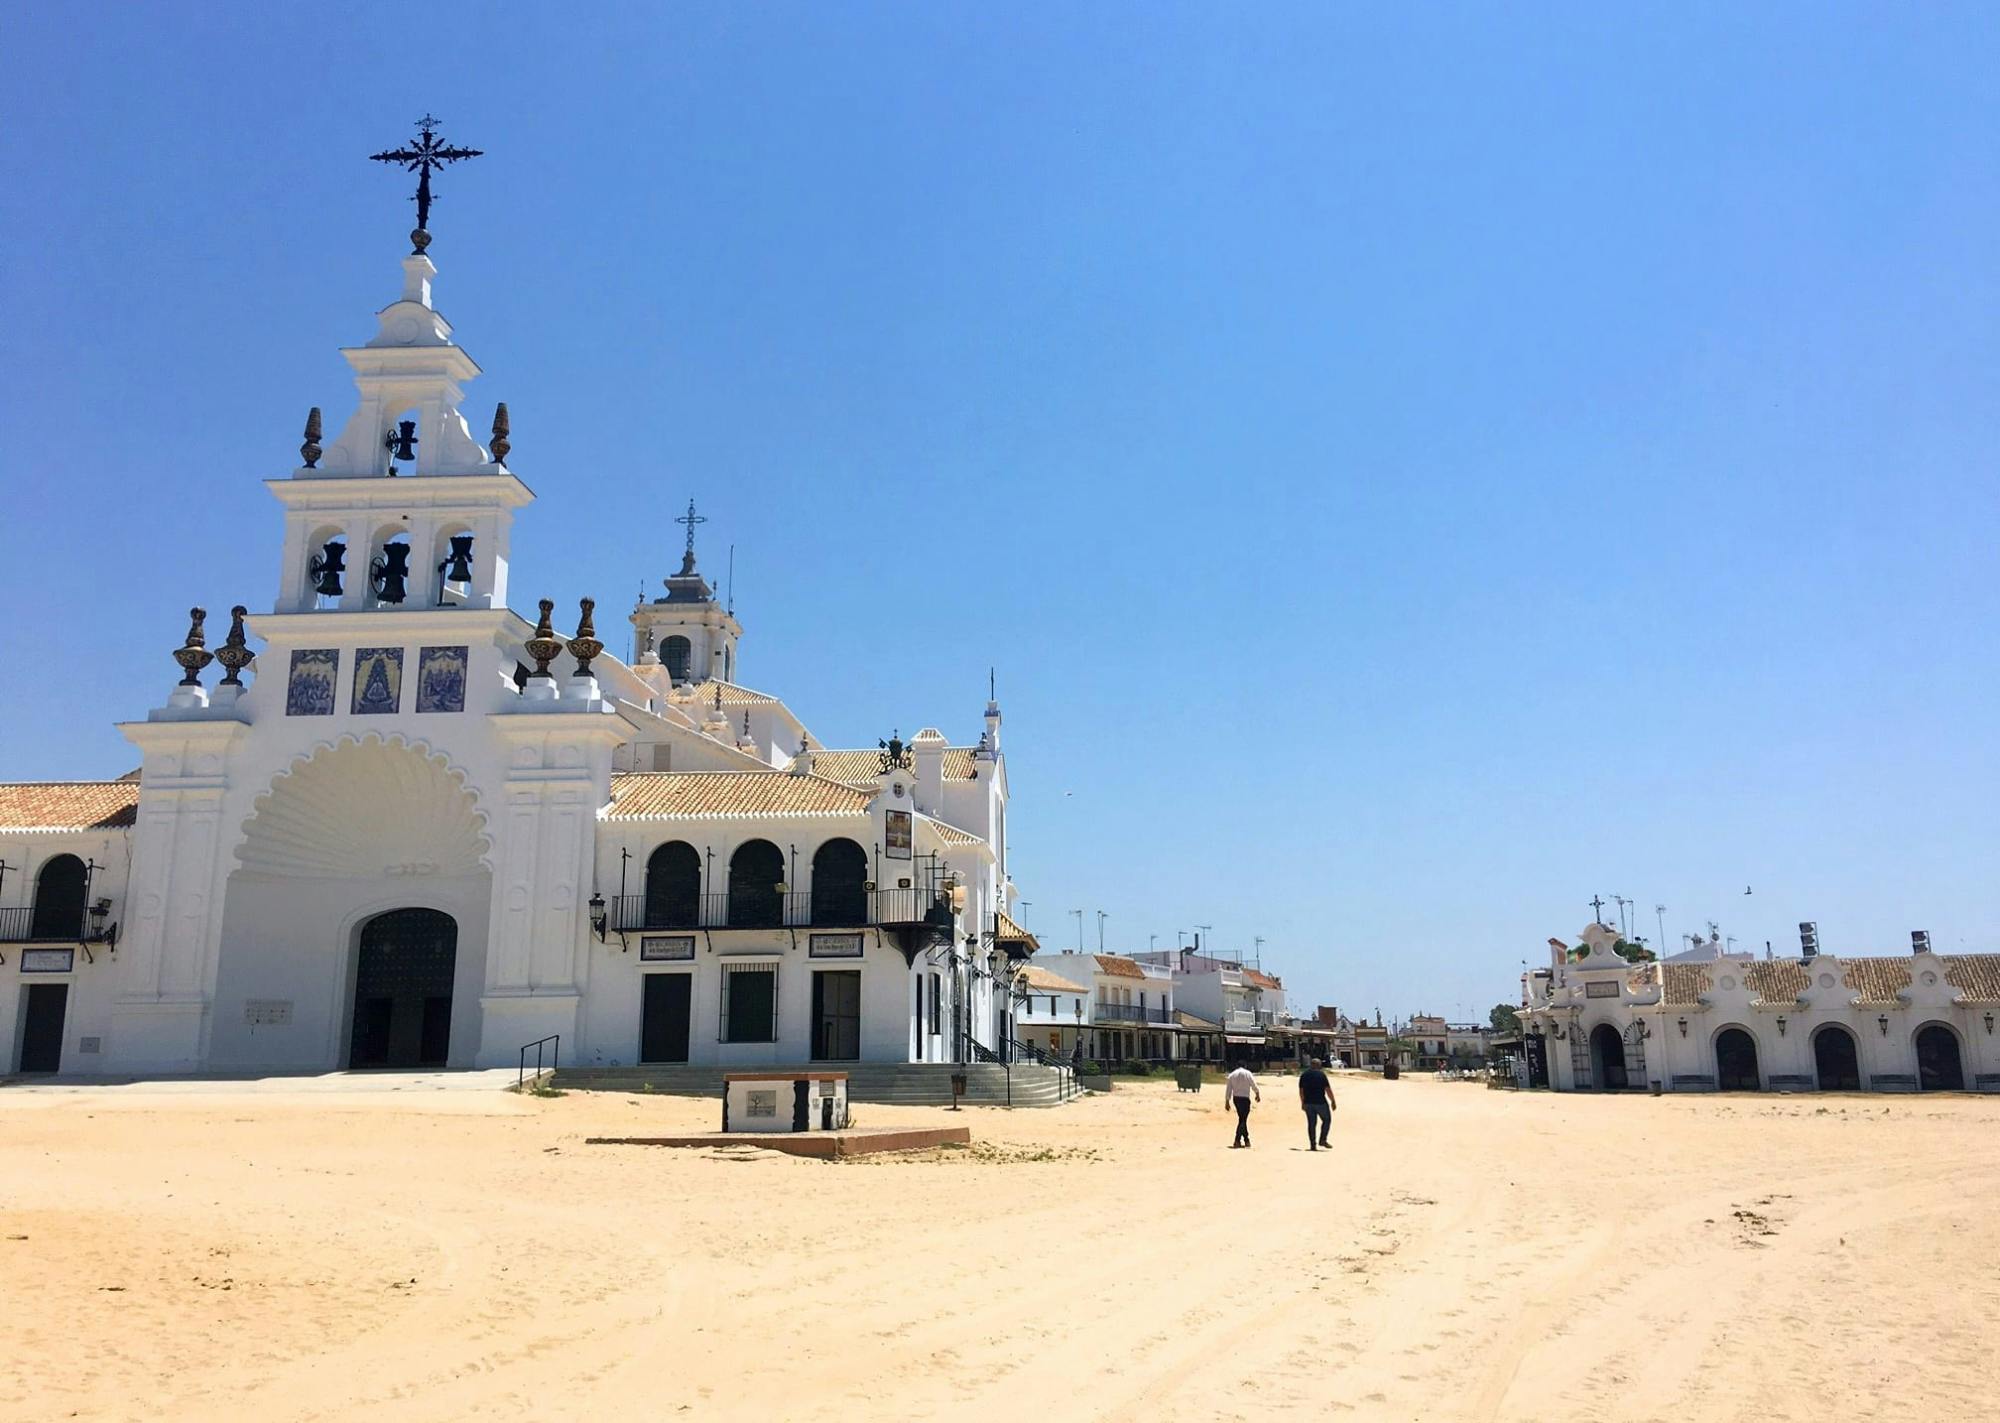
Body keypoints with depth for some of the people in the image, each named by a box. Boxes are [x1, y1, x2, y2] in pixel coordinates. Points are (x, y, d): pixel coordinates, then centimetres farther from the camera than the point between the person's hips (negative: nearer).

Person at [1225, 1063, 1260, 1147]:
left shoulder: (1232, 1075, 10)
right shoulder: (1248, 1073, 2)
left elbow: (1228, 1089, 7)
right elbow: (1254, 1085, -2)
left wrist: (1227, 1102, 8)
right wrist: (1257, 1094, 14)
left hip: (1235, 1098, 4)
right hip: (1245, 1098, -4)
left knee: (1242, 1118, 15)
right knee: (1243, 1119, -3)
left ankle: (1246, 1140, 20)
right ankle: (1237, 1140, -11)